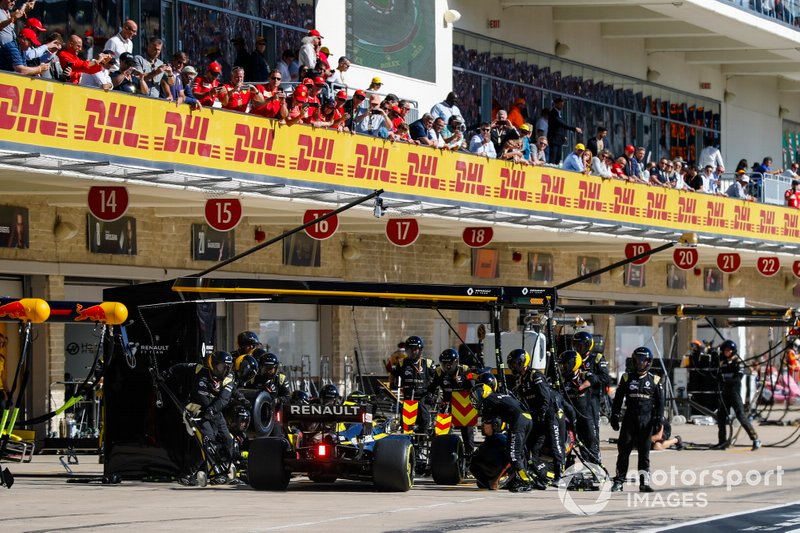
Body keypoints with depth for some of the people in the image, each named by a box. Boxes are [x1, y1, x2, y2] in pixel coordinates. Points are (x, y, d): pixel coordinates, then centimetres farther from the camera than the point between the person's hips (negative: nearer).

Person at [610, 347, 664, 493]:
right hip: (629, 419, 1)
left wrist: (659, 420, -1)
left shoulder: (654, 380, 5)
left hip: (646, 420, -1)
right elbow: (618, 398, 10)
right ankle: (619, 481, 3)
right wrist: (614, 416, 4)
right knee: (624, 449, -1)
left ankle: (644, 482, 2)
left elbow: (660, 402, 7)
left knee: (644, 451, 1)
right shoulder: (627, 378, 7)